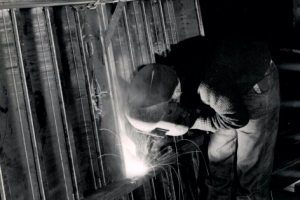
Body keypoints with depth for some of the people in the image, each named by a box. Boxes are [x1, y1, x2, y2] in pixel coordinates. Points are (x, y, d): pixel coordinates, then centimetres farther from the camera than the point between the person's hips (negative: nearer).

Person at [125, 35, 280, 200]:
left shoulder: (209, 85, -43)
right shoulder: (170, 70, -19)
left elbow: (237, 119, -27)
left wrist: (189, 123, -25)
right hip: (229, 82, 7)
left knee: (250, 164, -1)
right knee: (218, 157, 9)